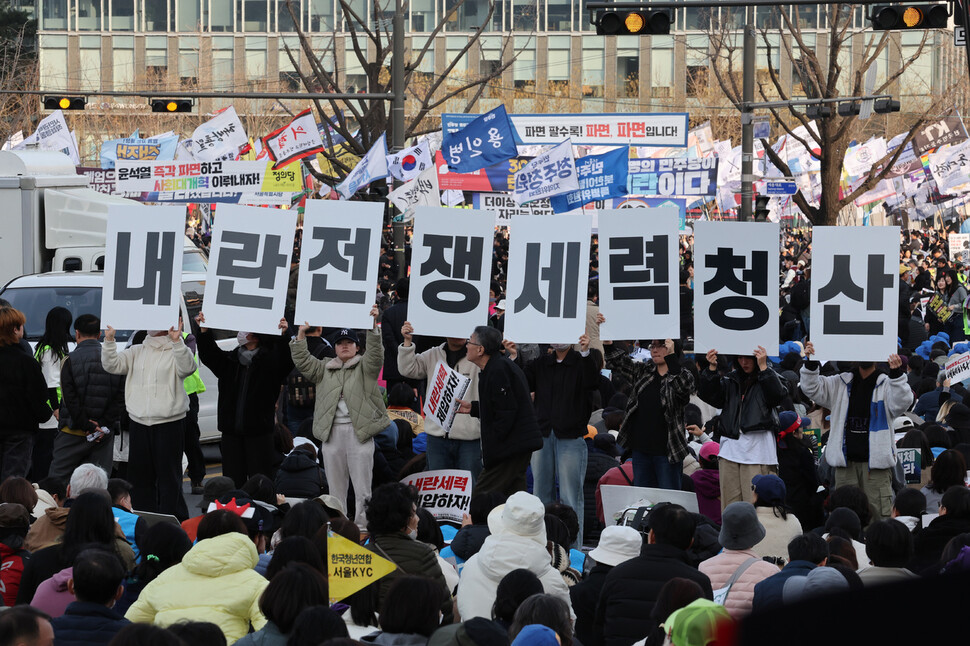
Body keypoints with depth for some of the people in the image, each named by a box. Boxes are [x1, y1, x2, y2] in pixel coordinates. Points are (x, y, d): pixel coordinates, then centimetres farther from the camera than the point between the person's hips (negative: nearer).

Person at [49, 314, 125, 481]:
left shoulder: (70, 360, -5)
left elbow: (70, 398, -12)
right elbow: (121, 397, -3)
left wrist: (88, 426, -10)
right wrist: (102, 424, -6)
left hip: (74, 434, -3)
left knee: (58, 478, 3)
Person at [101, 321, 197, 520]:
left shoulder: (177, 350, 0)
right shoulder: (136, 352, 15)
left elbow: (187, 368, -19)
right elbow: (112, 365, 7)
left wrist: (177, 341, -32)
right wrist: (109, 340, -7)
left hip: (169, 423, -5)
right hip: (138, 422, 5)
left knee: (168, 475, -6)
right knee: (139, 474, 9)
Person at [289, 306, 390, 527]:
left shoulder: (365, 367, 8)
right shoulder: (325, 369, 19)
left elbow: (375, 354, -10)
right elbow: (302, 362, 13)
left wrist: (373, 326, -22)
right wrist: (301, 334, 3)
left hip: (359, 431, -4)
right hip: (332, 432, 4)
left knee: (362, 486, -4)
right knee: (335, 485, 8)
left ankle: (362, 526, -2)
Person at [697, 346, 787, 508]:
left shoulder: (769, 378, 3)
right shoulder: (730, 379, 16)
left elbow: (777, 396, -15)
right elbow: (709, 396, 8)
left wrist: (763, 367, -19)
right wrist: (712, 369, -4)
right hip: (731, 445, 5)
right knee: (730, 503, 6)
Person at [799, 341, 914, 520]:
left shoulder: (886, 384, 2)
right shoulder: (841, 384, 12)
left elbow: (901, 404, -15)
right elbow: (812, 389, 6)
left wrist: (896, 374, -31)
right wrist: (811, 363, -11)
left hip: (876, 463, -3)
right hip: (846, 463, 4)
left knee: (879, 516, -8)